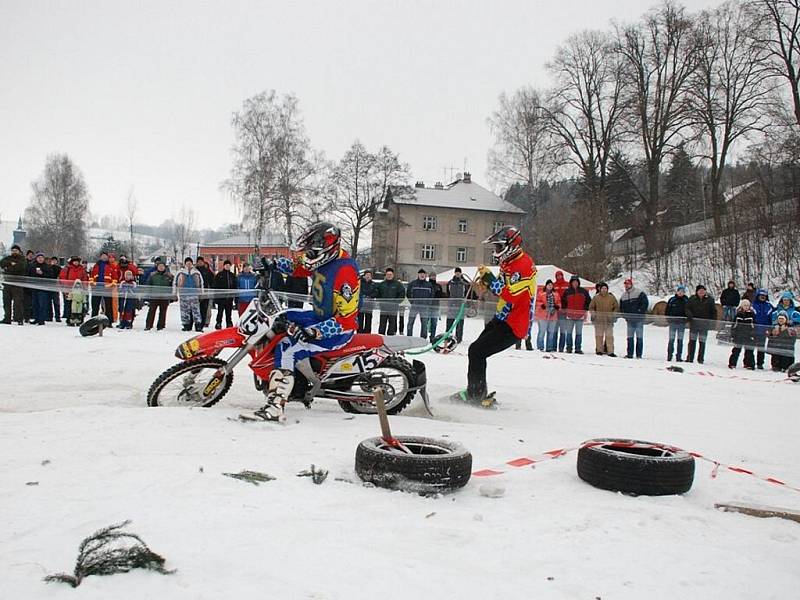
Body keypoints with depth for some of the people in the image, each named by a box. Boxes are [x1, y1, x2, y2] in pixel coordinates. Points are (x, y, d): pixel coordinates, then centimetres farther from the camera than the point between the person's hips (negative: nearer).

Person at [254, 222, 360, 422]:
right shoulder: (326, 259, -1)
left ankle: (275, 407, -25)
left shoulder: (345, 271, -28)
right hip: (320, 316, 10)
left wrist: (315, 332, -34)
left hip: (340, 328, -10)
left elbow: (346, 318, -29)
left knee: (286, 350, -22)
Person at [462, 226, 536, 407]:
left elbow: (510, 295, -29)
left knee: (476, 351, -14)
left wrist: (489, 278, -24)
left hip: (513, 325, -10)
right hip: (502, 319, 10)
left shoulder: (523, 265, -20)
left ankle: (476, 397, -6)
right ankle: (478, 392, 26)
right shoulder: (509, 263, 12)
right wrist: (486, 279, 4)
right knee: (477, 351, 14)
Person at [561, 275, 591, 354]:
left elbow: (588, 301, 11)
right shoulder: (567, 291, 5)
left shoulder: (583, 291, 5)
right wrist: (564, 310, 5)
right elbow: (563, 301, 13)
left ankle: (578, 349, 8)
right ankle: (569, 348, 7)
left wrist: (585, 310, 5)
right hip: (569, 315, 0)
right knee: (569, 333, 2)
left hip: (580, 315, 0)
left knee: (579, 333, 4)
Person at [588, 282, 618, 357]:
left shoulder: (612, 297, 3)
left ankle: (610, 351, -3)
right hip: (598, 320, 0)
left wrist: (613, 315, -3)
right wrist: (594, 314, -3)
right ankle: (599, 350, 12)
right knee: (599, 335, 5)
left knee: (609, 336, -3)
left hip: (609, 320, 0)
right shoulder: (596, 297, 3)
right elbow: (591, 307, 10)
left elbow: (616, 307, 9)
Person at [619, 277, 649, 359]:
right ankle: (630, 354, 11)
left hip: (639, 319, -5)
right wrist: (624, 315, 5)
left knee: (639, 337, -1)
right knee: (630, 337, 7)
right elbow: (621, 307, 20)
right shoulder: (623, 296, 13)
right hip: (629, 320, 5)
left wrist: (640, 312, -14)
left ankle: (639, 354, 1)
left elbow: (645, 303, -9)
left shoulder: (639, 293, -4)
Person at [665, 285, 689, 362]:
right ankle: (669, 355, 4)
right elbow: (667, 311, 5)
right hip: (672, 322, -1)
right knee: (671, 340, 0)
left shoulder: (686, 300, 4)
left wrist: (686, 319, -3)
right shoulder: (672, 300, 2)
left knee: (680, 340, 5)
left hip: (682, 323, 1)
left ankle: (678, 356, 9)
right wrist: (668, 319, -3)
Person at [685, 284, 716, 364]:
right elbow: (687, 308, 2)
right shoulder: (692, 299, 1)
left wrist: (713, 320, -1)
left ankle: (700, 359, 12)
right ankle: (690, 358, 9)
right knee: (692, 341, 4)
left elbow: (714, 311, 7)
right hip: (694, 323, 0)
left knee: (702, 342, 5)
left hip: (704, 324, 0)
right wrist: (689, 315, -17)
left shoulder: (709, 300, 2)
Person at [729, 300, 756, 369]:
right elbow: (733, 325, 7)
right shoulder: (738, 314, 4)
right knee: (736, 350, 4)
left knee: (749, 351, 4)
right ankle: (732, 363, 9)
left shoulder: (752, 314, 1)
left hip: (748, 336, -1)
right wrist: (732, 335, 3)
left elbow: (754, 325, 1)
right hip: (739, 336, 1)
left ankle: (749, 364, 11)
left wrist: (753, 335, -5)